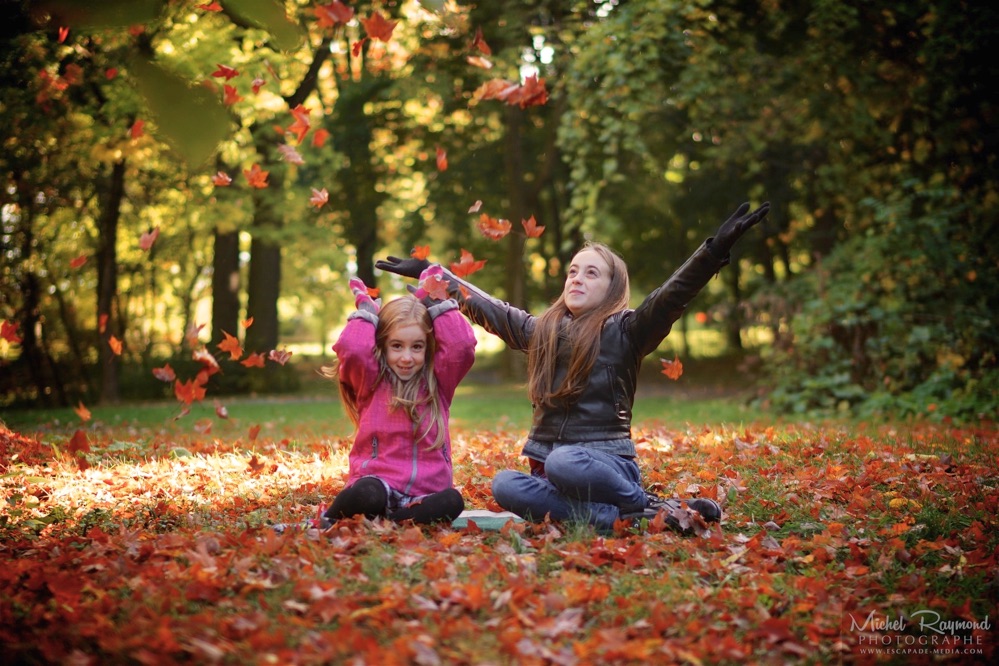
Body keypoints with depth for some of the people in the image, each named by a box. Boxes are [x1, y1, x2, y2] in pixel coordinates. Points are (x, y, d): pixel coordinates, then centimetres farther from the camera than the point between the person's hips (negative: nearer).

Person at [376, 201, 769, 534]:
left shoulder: (624, 332, -1)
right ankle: (621, 518, -30)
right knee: (505, 486, -27)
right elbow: (485, 307, 27)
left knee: (563, 462, -38)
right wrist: (430, 273, 34)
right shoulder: (540, 331, 15)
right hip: (548, 460, 5)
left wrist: (714, 251, -32)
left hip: (607, 463, -5)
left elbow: (671, 296, -17)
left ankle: (653, 506, -17)